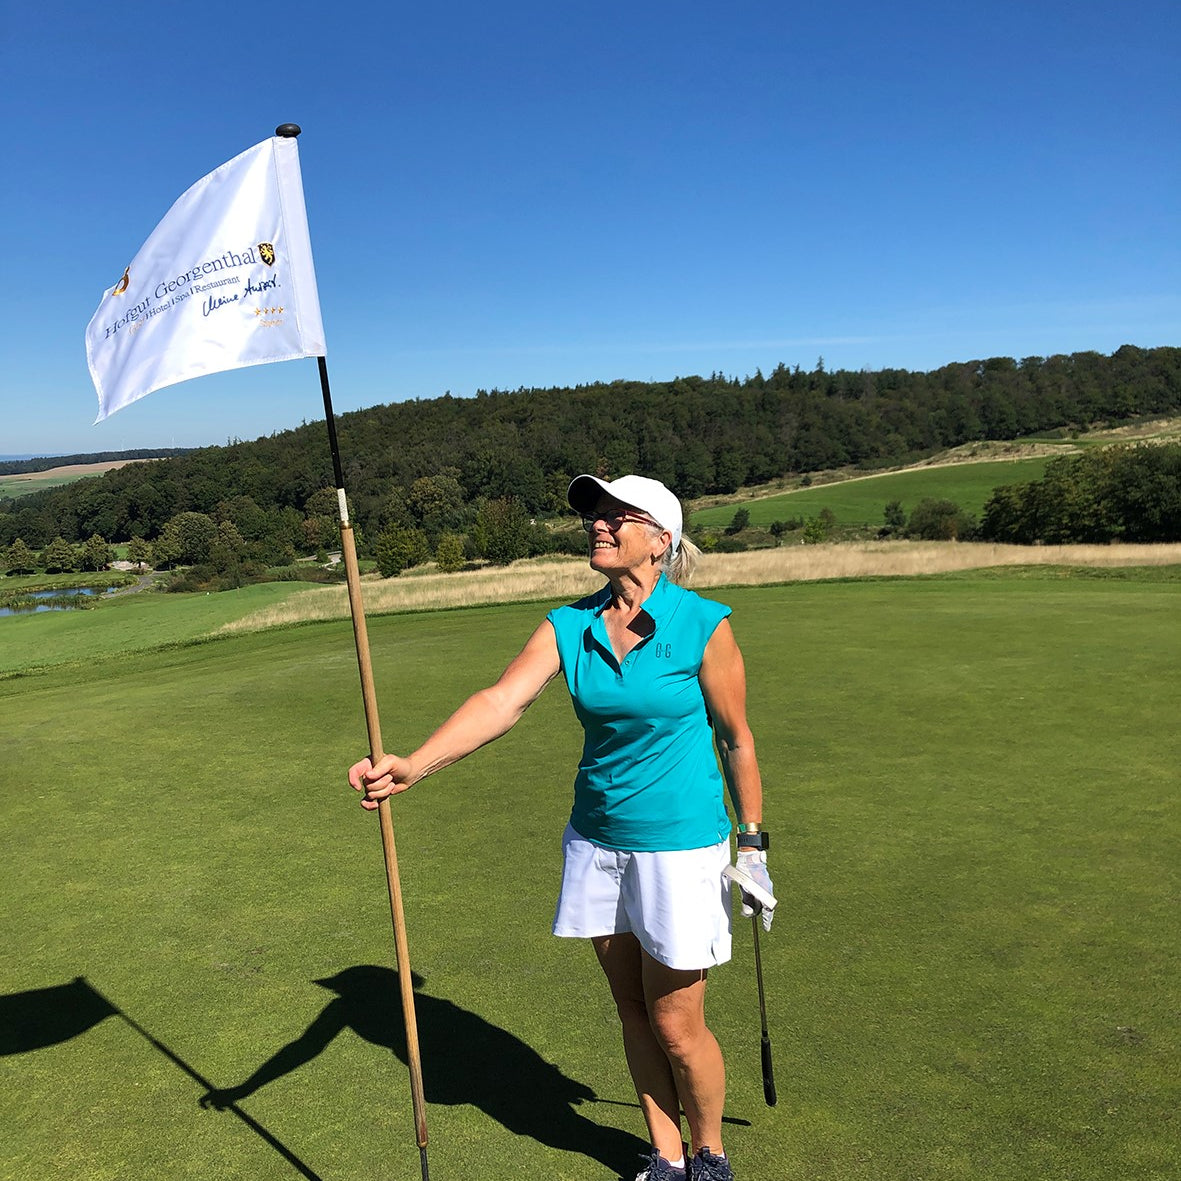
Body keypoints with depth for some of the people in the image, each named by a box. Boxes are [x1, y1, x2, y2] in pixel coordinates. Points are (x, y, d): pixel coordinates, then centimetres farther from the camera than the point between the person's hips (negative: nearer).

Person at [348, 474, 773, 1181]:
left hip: (680, 844, -4)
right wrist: (412, 766, -33)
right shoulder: (569, 627, -4)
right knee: (633, 1014, 17)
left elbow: (735, 738, -5)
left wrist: (753, 843, -1)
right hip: (597, 842, 5)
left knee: (676, 1027, 7)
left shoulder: (703, 626, -14)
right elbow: (503, 701, -18)